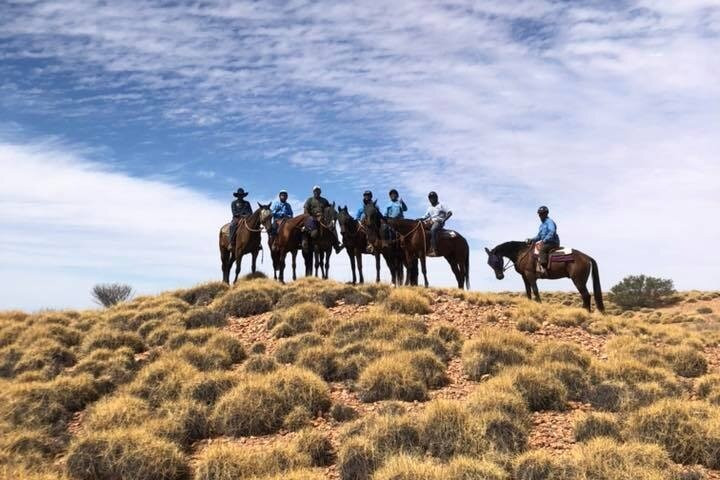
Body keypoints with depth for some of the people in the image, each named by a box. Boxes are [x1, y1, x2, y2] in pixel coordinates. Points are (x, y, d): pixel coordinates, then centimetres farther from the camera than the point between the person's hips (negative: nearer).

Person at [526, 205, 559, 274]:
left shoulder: (549, 221, -8)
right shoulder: (542, 224, 22)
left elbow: (552, 232, -23)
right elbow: (539, 236, 26)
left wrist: (544, 240, -31)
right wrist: (532, 240, 9)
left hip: (553, 243, -10)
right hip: (546, 243, 10)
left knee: (542, 249, -34)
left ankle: (543, 267, -46)